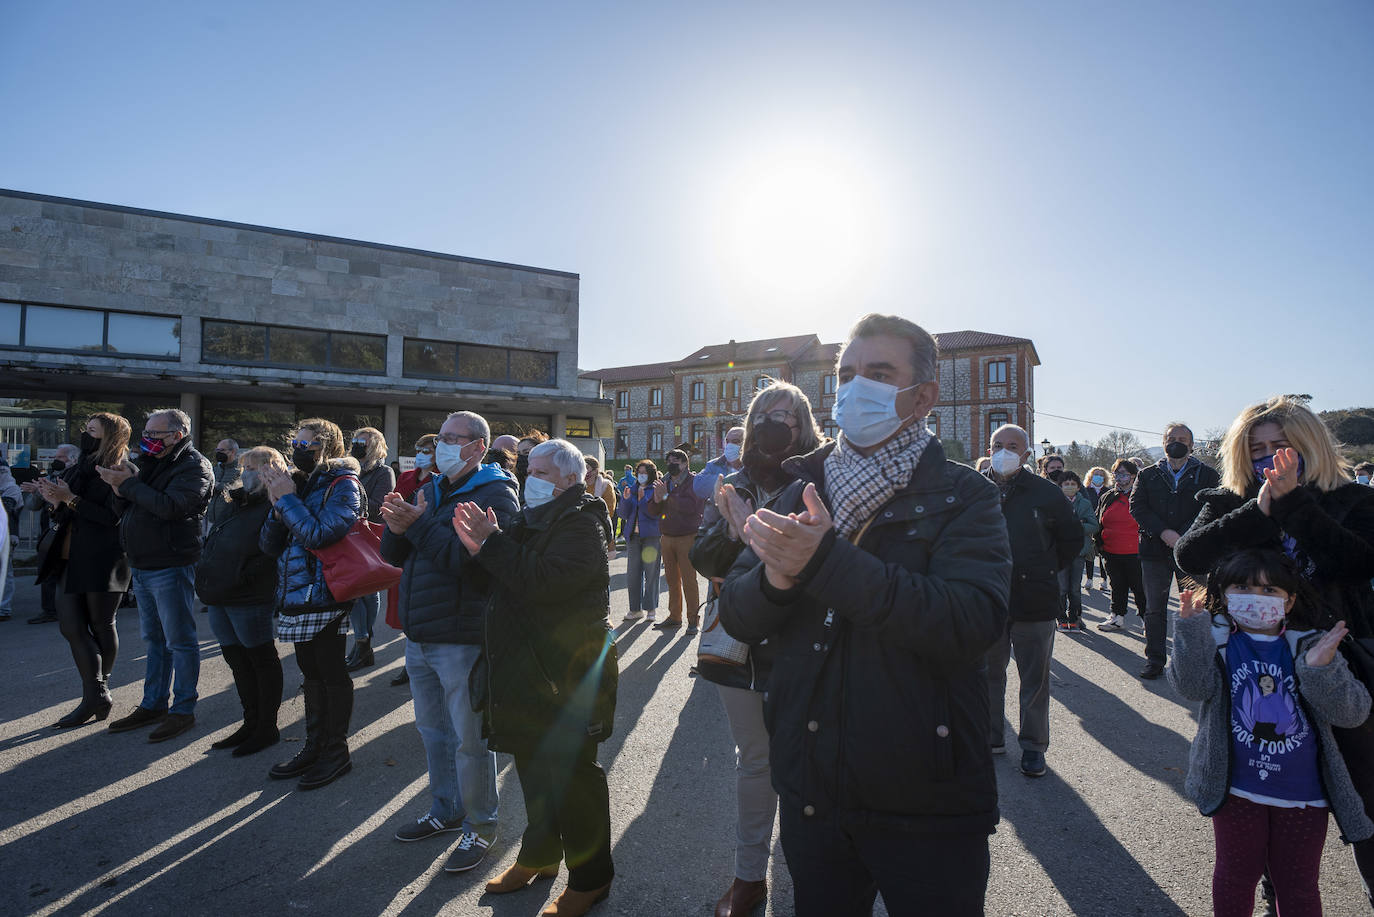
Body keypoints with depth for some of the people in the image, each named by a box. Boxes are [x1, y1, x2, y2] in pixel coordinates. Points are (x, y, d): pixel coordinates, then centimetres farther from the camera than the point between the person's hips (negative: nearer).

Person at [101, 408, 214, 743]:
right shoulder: (150, 464, 16)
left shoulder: (194, 466, -10)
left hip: (171, 567, -9)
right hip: (142, 566, 9)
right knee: (154, 639, 17)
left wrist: (128, 483, -17)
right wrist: (119, 488, -4)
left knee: (179, 640, -1)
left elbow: (170, 506, -25)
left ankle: (183, 710, 7)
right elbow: (127, 510, 16)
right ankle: (153, 705, 27)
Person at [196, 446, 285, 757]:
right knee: (237, 660, 16)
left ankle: (267, 727, 15)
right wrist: (208, 577, 14)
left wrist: (243, 576, -24)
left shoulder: (273, 507, -13)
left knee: (261, 659, 3)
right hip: (219, 597, 9)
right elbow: (213, 545, 23)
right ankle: (251, 723, 28)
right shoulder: (231, 503, 15)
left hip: (249, 600, -9)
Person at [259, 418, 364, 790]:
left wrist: (288, 499, -16)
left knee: (331, 671, 2)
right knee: (311, 671, 16)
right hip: (295, 594, 8)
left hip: (325, 596, -8)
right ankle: (314, 746, 29)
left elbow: (319, 535, -24)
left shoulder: (343, 485, -10)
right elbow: (270, 545, 10)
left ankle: (337, 752, 15)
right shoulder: (298, 483, 12)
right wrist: (278, 505, -5)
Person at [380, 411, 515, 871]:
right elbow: (395, 555, 11)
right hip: (419, 636, 8)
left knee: (470, 739, 3)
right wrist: (398, 528, -10)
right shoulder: (432, 490, 13)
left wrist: (419, 525, -24)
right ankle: (446, 811, 40)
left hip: (462, 638, -8)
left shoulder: (496, 495, -13)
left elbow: (469, 559, -26)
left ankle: (480, 825, 22)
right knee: (433, 730, 21)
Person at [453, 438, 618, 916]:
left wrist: (493, 543, -22)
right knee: (534, 767, 22)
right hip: (526, 673, 9)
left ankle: (590, 877, 20)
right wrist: (482, 548, -10)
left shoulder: (581, 524, -15)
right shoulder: (533, 519, 13)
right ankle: (540, 854, 41)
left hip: (566, 677, -9)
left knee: (572, 776, 3)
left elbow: (544, 580, -29)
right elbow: (498, 582, 9)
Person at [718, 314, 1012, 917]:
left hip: (926, 804, -3)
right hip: (810, 793, 4)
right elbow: (737, 616, -1)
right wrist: (774, 578, -24)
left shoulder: (962, 498, -7)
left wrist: (828, 562, -31)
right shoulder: (801, 492, 4)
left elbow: (975, 623, -24)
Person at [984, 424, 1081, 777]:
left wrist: (1045, 571, 6)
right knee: (988, 675, 11)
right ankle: (991, 739, 25)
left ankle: (1033, 745, 23)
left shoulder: (1047, 492, -1)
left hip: (1035, 602, -1)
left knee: (1035, 680, 8)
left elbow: (1073, 539, 11)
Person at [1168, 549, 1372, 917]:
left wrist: (1321, 669, -27)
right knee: (1236, 872, 16)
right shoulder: (1216, 641, -7)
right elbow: (1193, 685, -24)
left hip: (1303, 793, 2)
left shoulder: (1312, 647, -2)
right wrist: (1191, 626, -37)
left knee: (1298, 884, 19)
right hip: (1237, 789, -2)